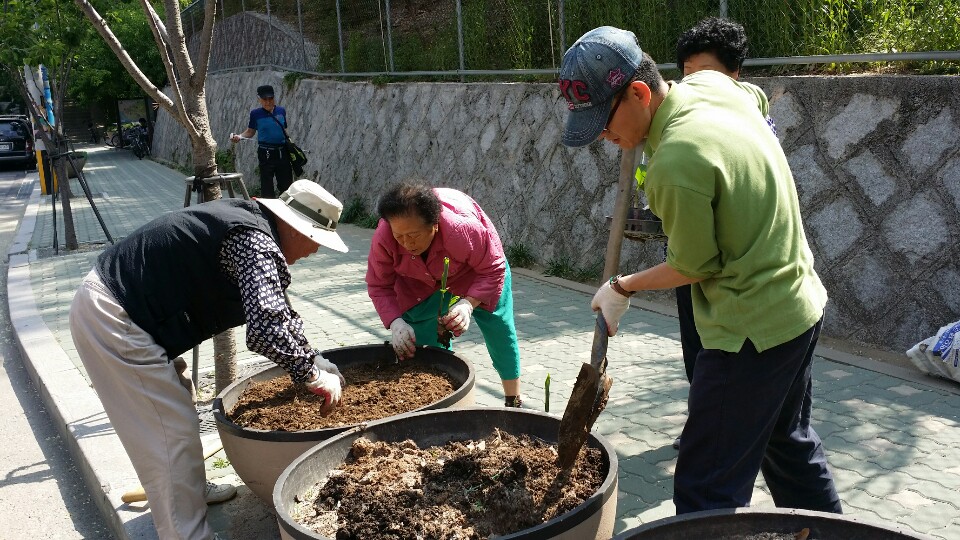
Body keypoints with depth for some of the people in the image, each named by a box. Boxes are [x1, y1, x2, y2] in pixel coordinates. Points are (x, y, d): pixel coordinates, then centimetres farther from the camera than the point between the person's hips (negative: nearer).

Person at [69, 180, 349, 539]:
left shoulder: (248, 219, 11)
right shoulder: (256, 243, -21)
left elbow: (278, 313, 20)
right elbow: (266, 329, -33)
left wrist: (317, 365, 18)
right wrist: (314, 376, -18)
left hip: (110, 300, 11)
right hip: (113, 319, -11)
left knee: (173, 403, 24)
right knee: (171, 431, -5)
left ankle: (190, 491, 42)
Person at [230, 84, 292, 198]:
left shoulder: (281, 111, 5)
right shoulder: (256, 114, -3)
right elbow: (250, 131, 3)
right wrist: (239, 136, -14)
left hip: (282, 152, 3)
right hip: (266, 153, -3)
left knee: (286, 184, 7)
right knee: (267, 184, 2)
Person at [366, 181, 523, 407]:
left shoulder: (464, 229, -47)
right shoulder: (383, 238, -37)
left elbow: (492, 270, -31)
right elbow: (379, 286, -23)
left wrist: (469, 304, -47)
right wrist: (395, 322, -40)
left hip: (475, 267, -2)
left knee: (499, 326, 1)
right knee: (417, 339, -6)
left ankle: (514, 401, 19)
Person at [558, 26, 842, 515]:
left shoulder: (674, 166, -29)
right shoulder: (713, 84, -2)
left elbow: (693, 267, -14)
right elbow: (757, 98, 24)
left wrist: (622, 288, 0)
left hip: (753, 331, -10)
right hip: (801, 305, 10)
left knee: (707, 492, -2)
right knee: (790, 443, 28)